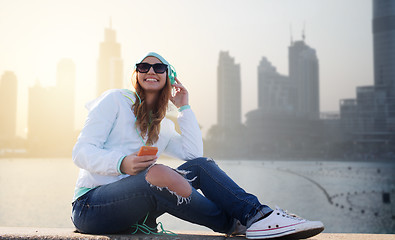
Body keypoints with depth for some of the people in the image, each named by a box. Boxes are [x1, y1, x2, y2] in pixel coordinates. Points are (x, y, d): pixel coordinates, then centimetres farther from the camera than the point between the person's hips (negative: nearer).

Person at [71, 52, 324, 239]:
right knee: (157, 173, -36)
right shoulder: (116, 100, 1)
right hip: (91, 205, -5)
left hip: (131, 207, 6)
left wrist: (184, 106, 6)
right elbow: (82, 152, -8)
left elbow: (194, 152, 3)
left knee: (201, 166, -13)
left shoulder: (162, 126, 19)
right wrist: (122, 164, -28)